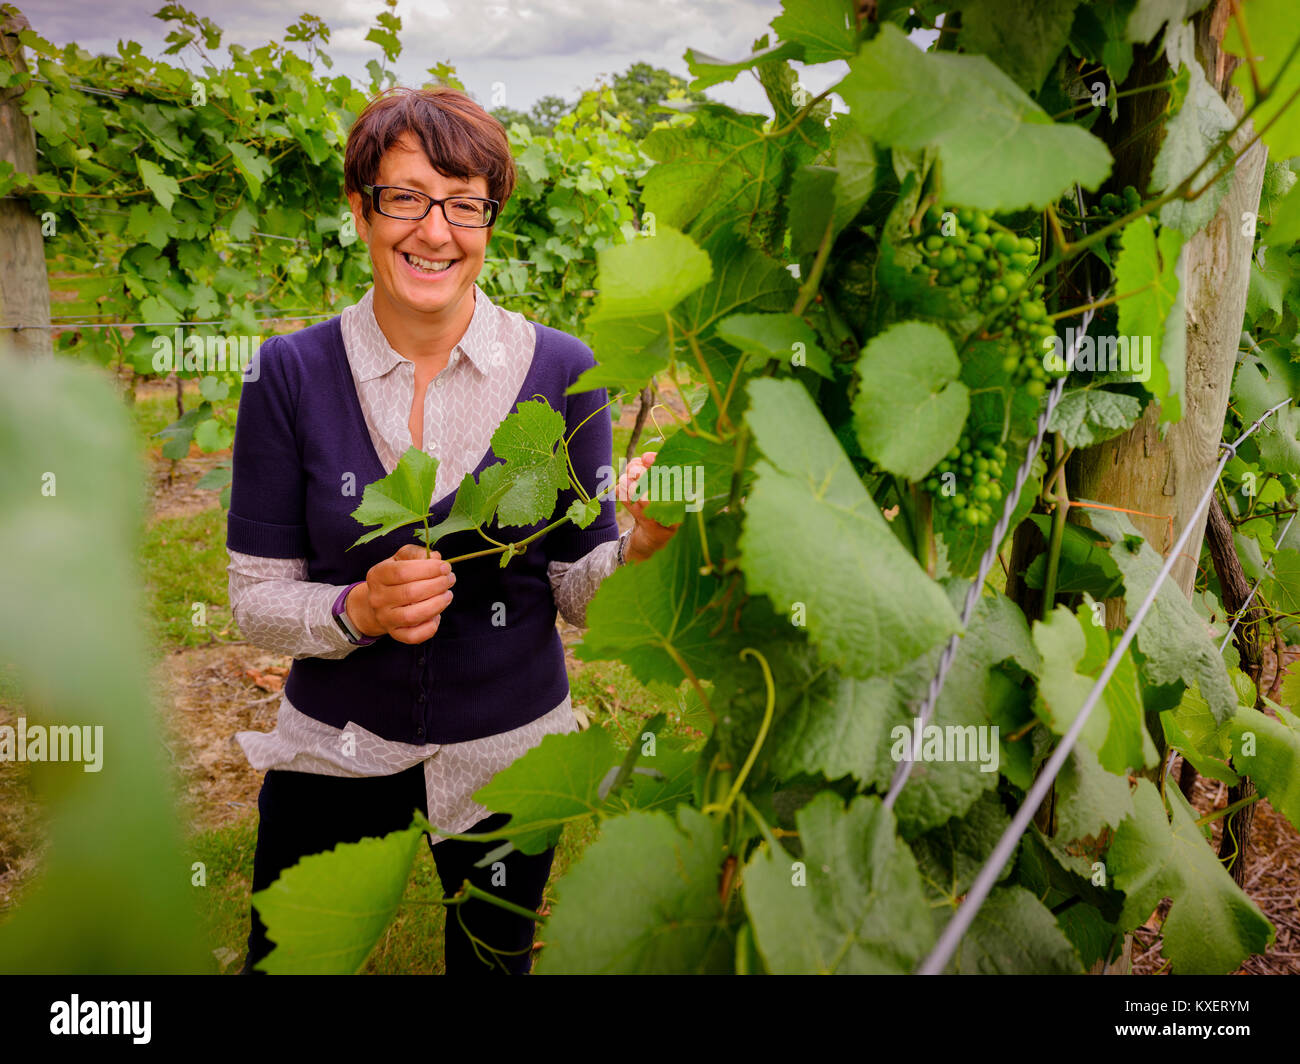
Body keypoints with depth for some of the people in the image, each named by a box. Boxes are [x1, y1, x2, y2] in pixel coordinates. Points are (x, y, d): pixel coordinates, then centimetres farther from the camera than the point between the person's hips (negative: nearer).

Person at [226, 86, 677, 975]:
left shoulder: (559, 370, -11)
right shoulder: (291, 373, -11)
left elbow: (578, 593, -6)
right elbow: (256, 599, -6)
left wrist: (639, 544, -27)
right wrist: (356, 610, -26)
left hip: (510, 750, 1)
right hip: (335, 750, 0)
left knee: (493, 961, 23)